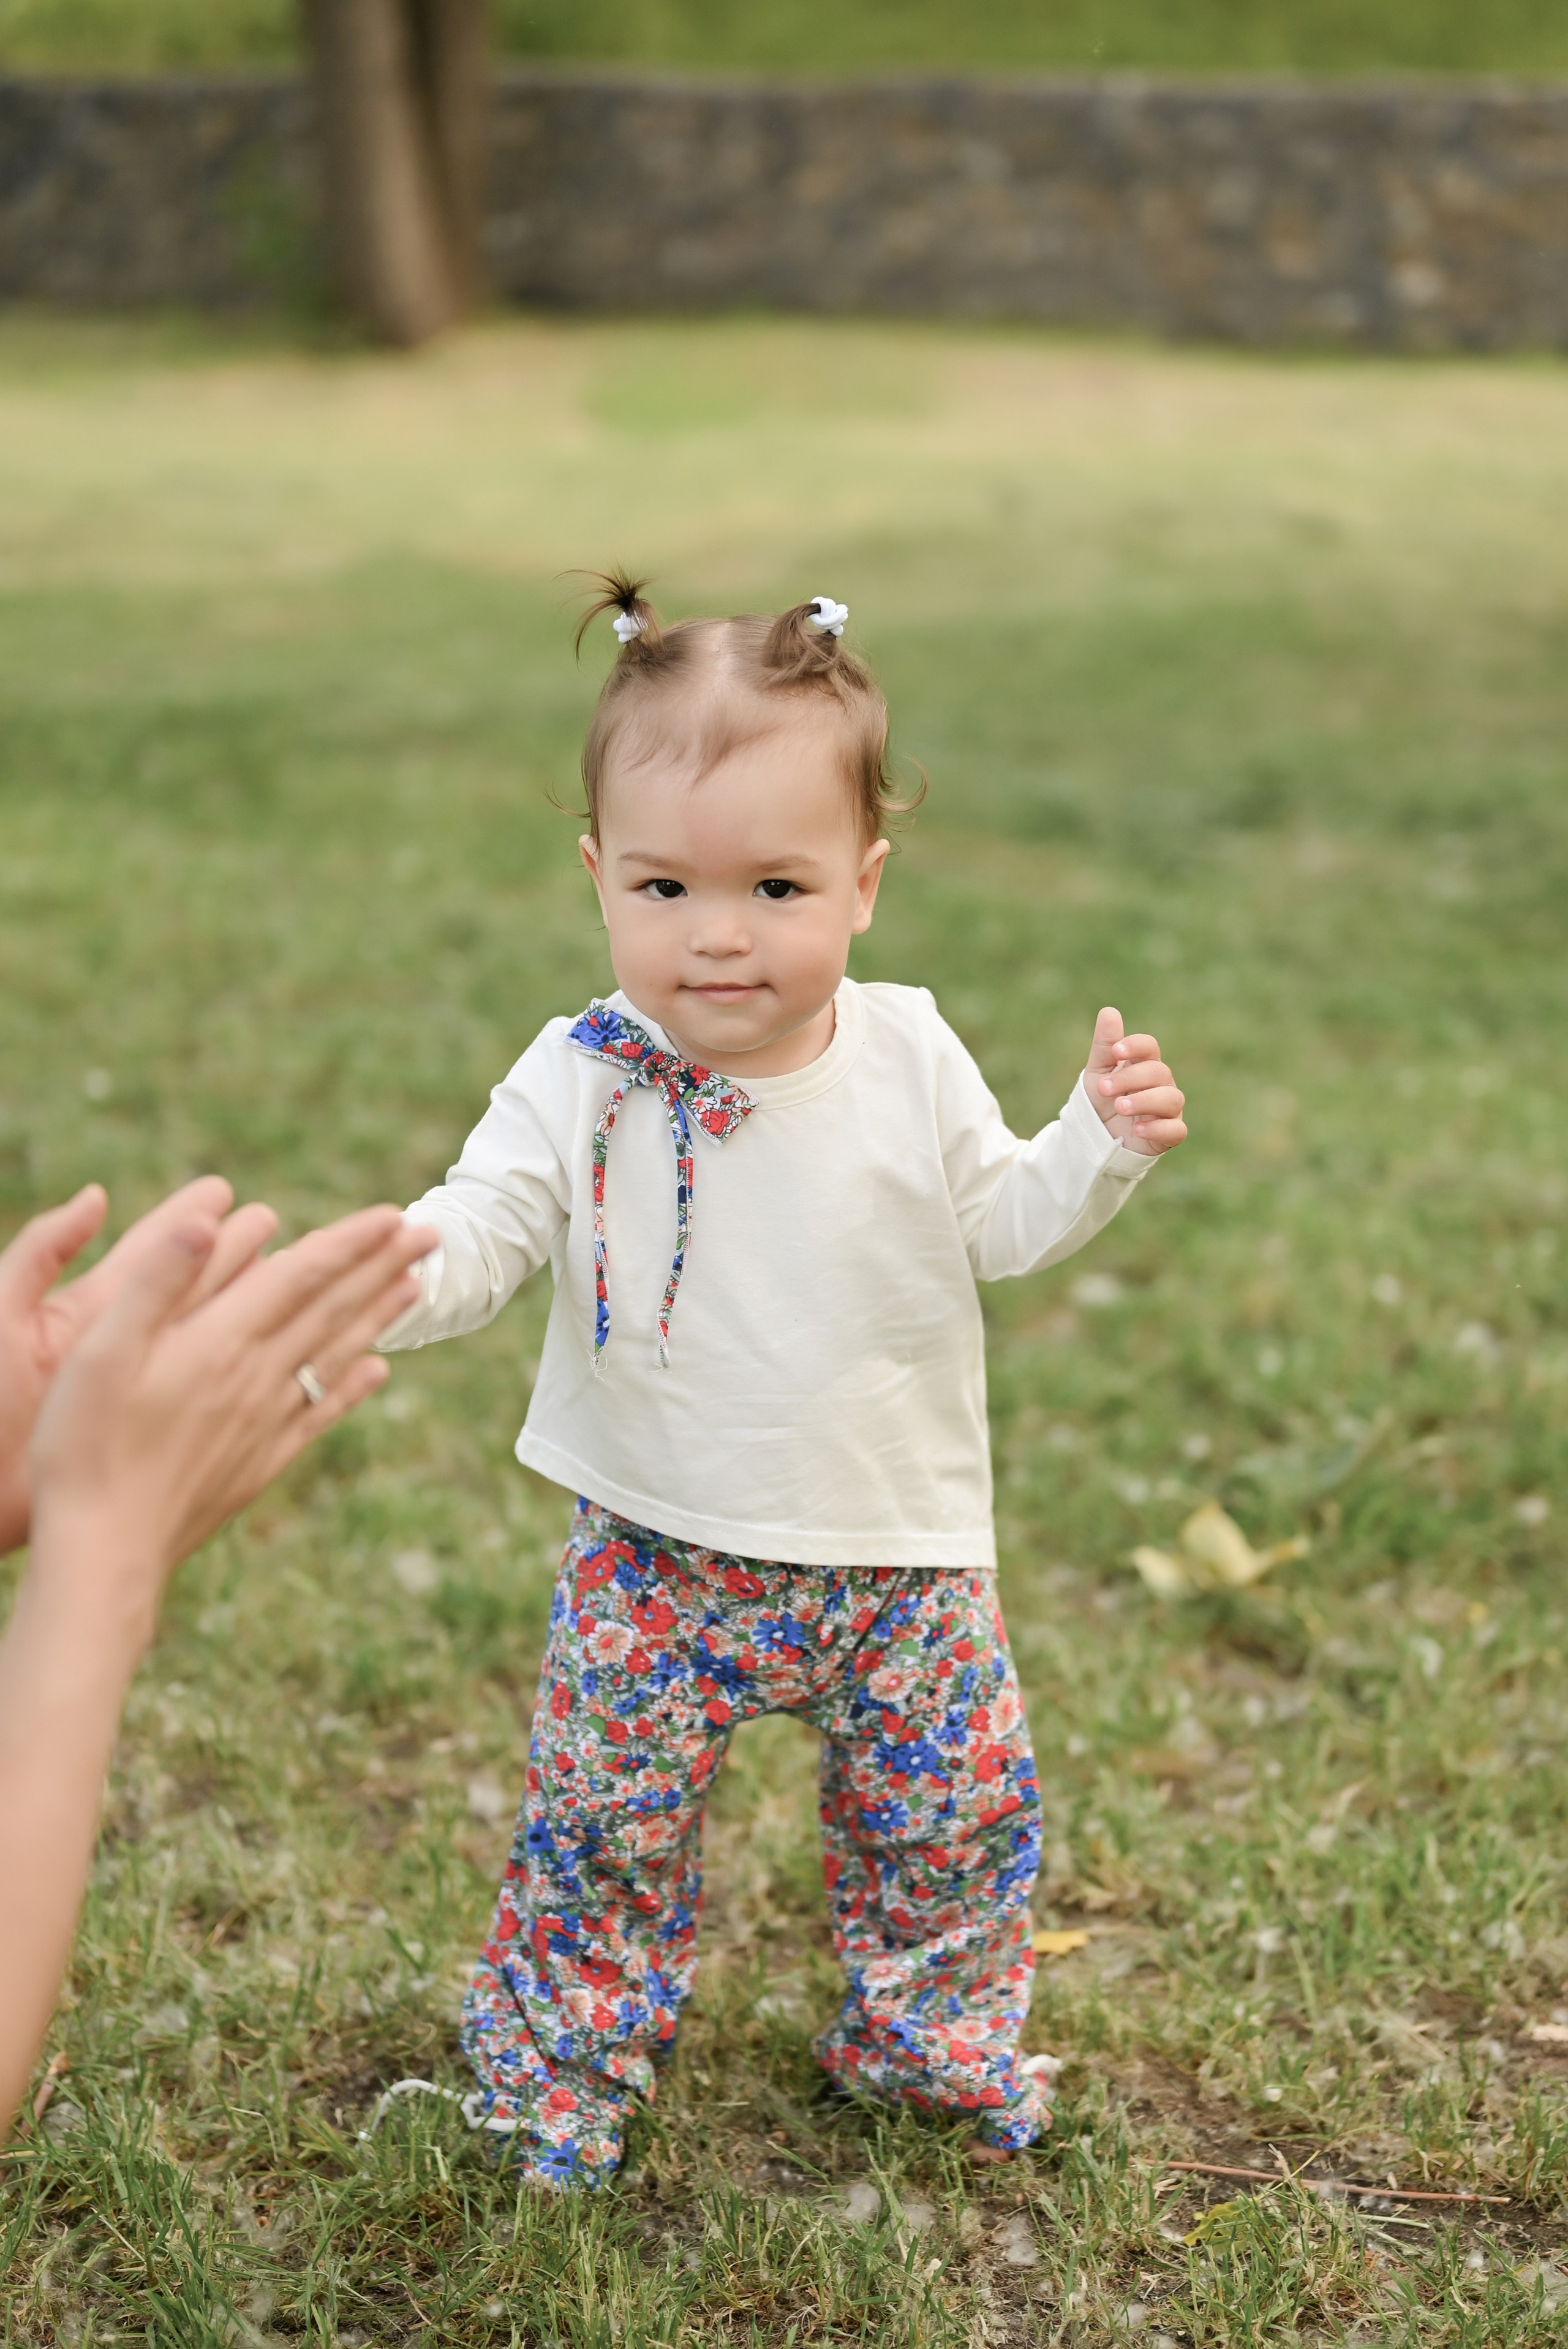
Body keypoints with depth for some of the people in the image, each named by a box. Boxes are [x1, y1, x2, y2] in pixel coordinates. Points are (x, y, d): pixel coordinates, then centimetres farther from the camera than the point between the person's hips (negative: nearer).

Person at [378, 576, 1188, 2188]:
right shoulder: (581, 1087, -13)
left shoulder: (910, 1062, -7)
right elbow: (481, 1234, -17)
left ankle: (923, 2034, 39)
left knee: (950, 1810, 13)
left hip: (899, 1544, 2)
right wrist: (393, 1275, -38)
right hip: (661, 1556, -2)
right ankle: (556, 2064, 30)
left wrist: (1104, 1144, -13)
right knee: (603, 1817, 5)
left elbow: (998, 1225, 3)